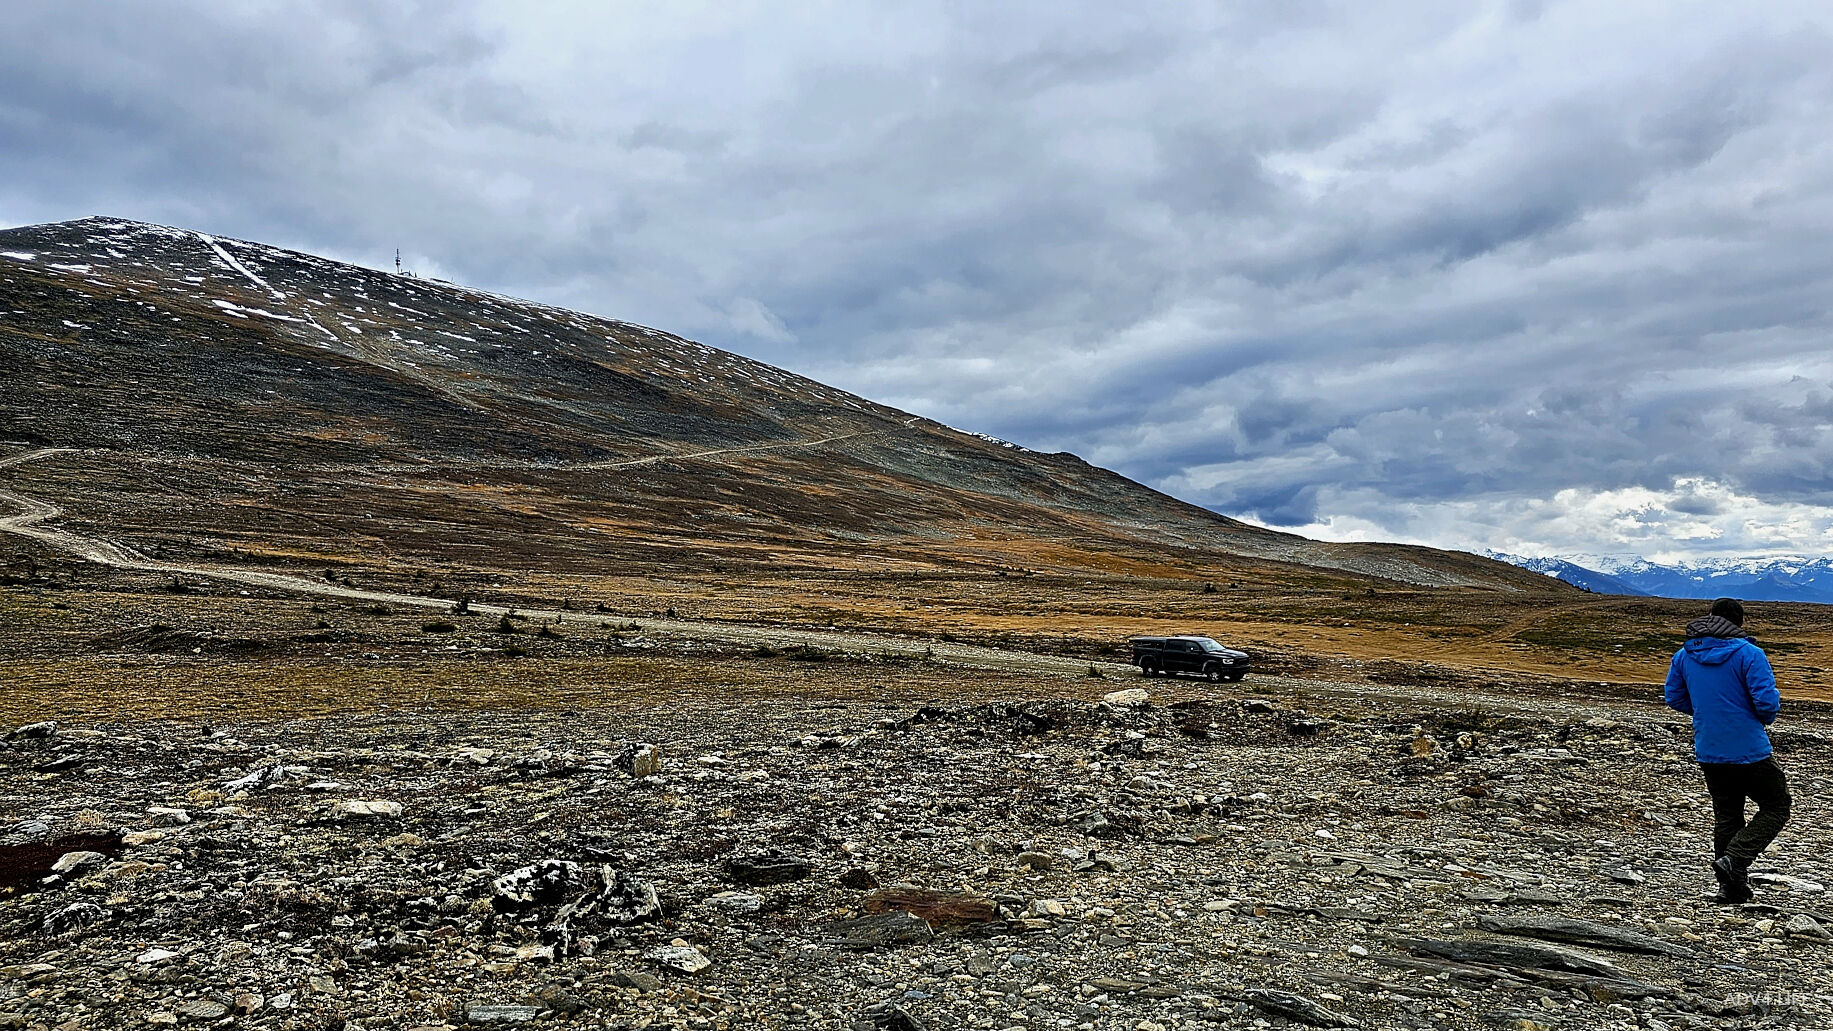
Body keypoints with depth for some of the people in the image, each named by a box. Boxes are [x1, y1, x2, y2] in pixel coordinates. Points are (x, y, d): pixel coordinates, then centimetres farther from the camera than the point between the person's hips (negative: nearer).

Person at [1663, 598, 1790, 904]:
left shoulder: (1685, 655, 4)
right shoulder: (1748, 654, -13)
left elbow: (1674, 697, 10)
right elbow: (1767, 701, -17)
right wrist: (1766, 718, 5)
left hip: (1708, 753, 5)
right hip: (1749, 750, -5)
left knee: (1726, 816, 15)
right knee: (1776, 807, 11)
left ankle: (1732, 888, 17)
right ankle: (1734, 859, -7)